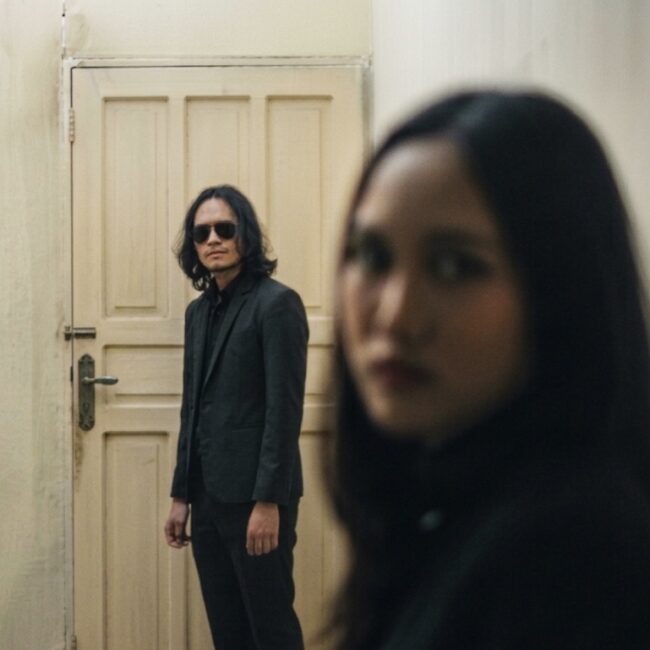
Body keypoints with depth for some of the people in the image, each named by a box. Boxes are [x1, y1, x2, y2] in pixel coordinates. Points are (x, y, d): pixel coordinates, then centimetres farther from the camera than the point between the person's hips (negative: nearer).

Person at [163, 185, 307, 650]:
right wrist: (181, 495, 14)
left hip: (255, 497, -7)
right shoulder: (199, 311, 14)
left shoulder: (277, 303, -9)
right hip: (209, 497, 7)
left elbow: (284, 409, -14)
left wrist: (268, 502, -18)